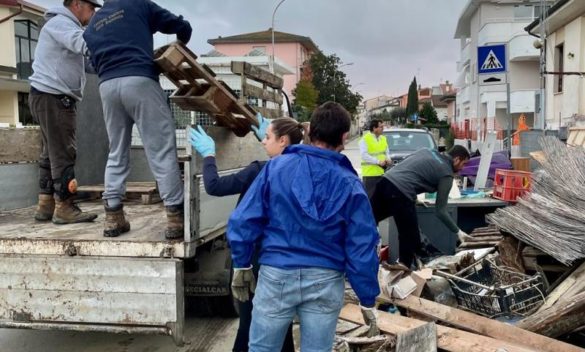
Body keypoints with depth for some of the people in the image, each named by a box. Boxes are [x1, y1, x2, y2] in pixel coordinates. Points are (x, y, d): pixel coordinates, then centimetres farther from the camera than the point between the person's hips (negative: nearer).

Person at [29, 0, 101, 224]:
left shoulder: (65, 25, 25)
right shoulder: (60, 22, -9)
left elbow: (81, 48, 13)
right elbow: (84, 43, -27)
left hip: (55, 98, 11)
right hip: (52, 96, -11)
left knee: (52, 153, 11)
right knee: (63, 153, -10)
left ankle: (46, 205, 16)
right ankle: (64, 208, -8)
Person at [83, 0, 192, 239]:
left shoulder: (92, 27, 27)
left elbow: (96, 63, 21)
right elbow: (181, 26, 15)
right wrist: (180, 45, 36)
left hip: (107, 85, 5)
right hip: (139, 80, -5)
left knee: (117, 154, 14)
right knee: (162, 151, -5)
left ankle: (113, 217, 10)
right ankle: (175, 217, -8)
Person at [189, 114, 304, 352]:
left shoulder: (260, 171, -22)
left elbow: (214, 186, -19)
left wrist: (208, 154, -4)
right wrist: (266, 136, 26)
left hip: (256, 257, -6)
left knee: (252, 321, 8)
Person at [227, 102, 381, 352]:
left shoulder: (275, 167, -5)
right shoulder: (350, 184, -4)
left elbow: (243, 221, -5)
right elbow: (361, 248, -4)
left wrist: (241, 265, 9)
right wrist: (368, 301, 6)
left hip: (276, 274, 0)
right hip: (325, 281, 1)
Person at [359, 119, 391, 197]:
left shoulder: (383, 138, 13)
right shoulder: (365, 139, -9)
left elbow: (387, 152, 21)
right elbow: (364, 155, -16)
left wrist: (388, 159, -2)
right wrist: (378, 161, -20)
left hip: (382, 172, 7)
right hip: (370, 173, -7)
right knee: (370, 196, -4)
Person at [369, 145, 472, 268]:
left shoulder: (427, 151, 24)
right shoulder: (447, 174, 5)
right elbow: (440, 210, 3)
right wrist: (458, 231, 13)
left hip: (386, 180, 7)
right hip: (400, 193, -7)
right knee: (409, 238, 9)